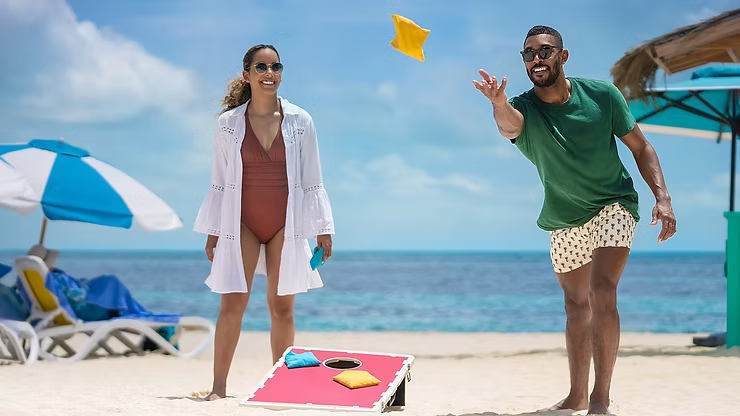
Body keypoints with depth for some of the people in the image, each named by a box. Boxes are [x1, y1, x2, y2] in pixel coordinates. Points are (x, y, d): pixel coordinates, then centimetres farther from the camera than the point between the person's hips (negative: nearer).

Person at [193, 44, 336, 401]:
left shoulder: (300, 121, 1)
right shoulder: (228, 123, 1)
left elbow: (312, 181, 5)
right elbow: (219, 182, 6)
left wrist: (322, 229, 2)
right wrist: (212, 232, 5)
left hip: (286, 224, 1)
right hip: (241, 223, 0)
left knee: (282, 307, 5)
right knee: (232, 304, -6)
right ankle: (218, 388, -2)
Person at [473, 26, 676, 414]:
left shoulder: (602, 95, -16)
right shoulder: (524, 108, -17)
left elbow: (640, 147, -5)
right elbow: (510, 125, -44)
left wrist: (662, 197, -17)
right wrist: (498, 104, -68)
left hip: (614, 204, -3)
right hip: (564, 220, 3)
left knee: (602, 292, -22)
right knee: (576, 305, 15)